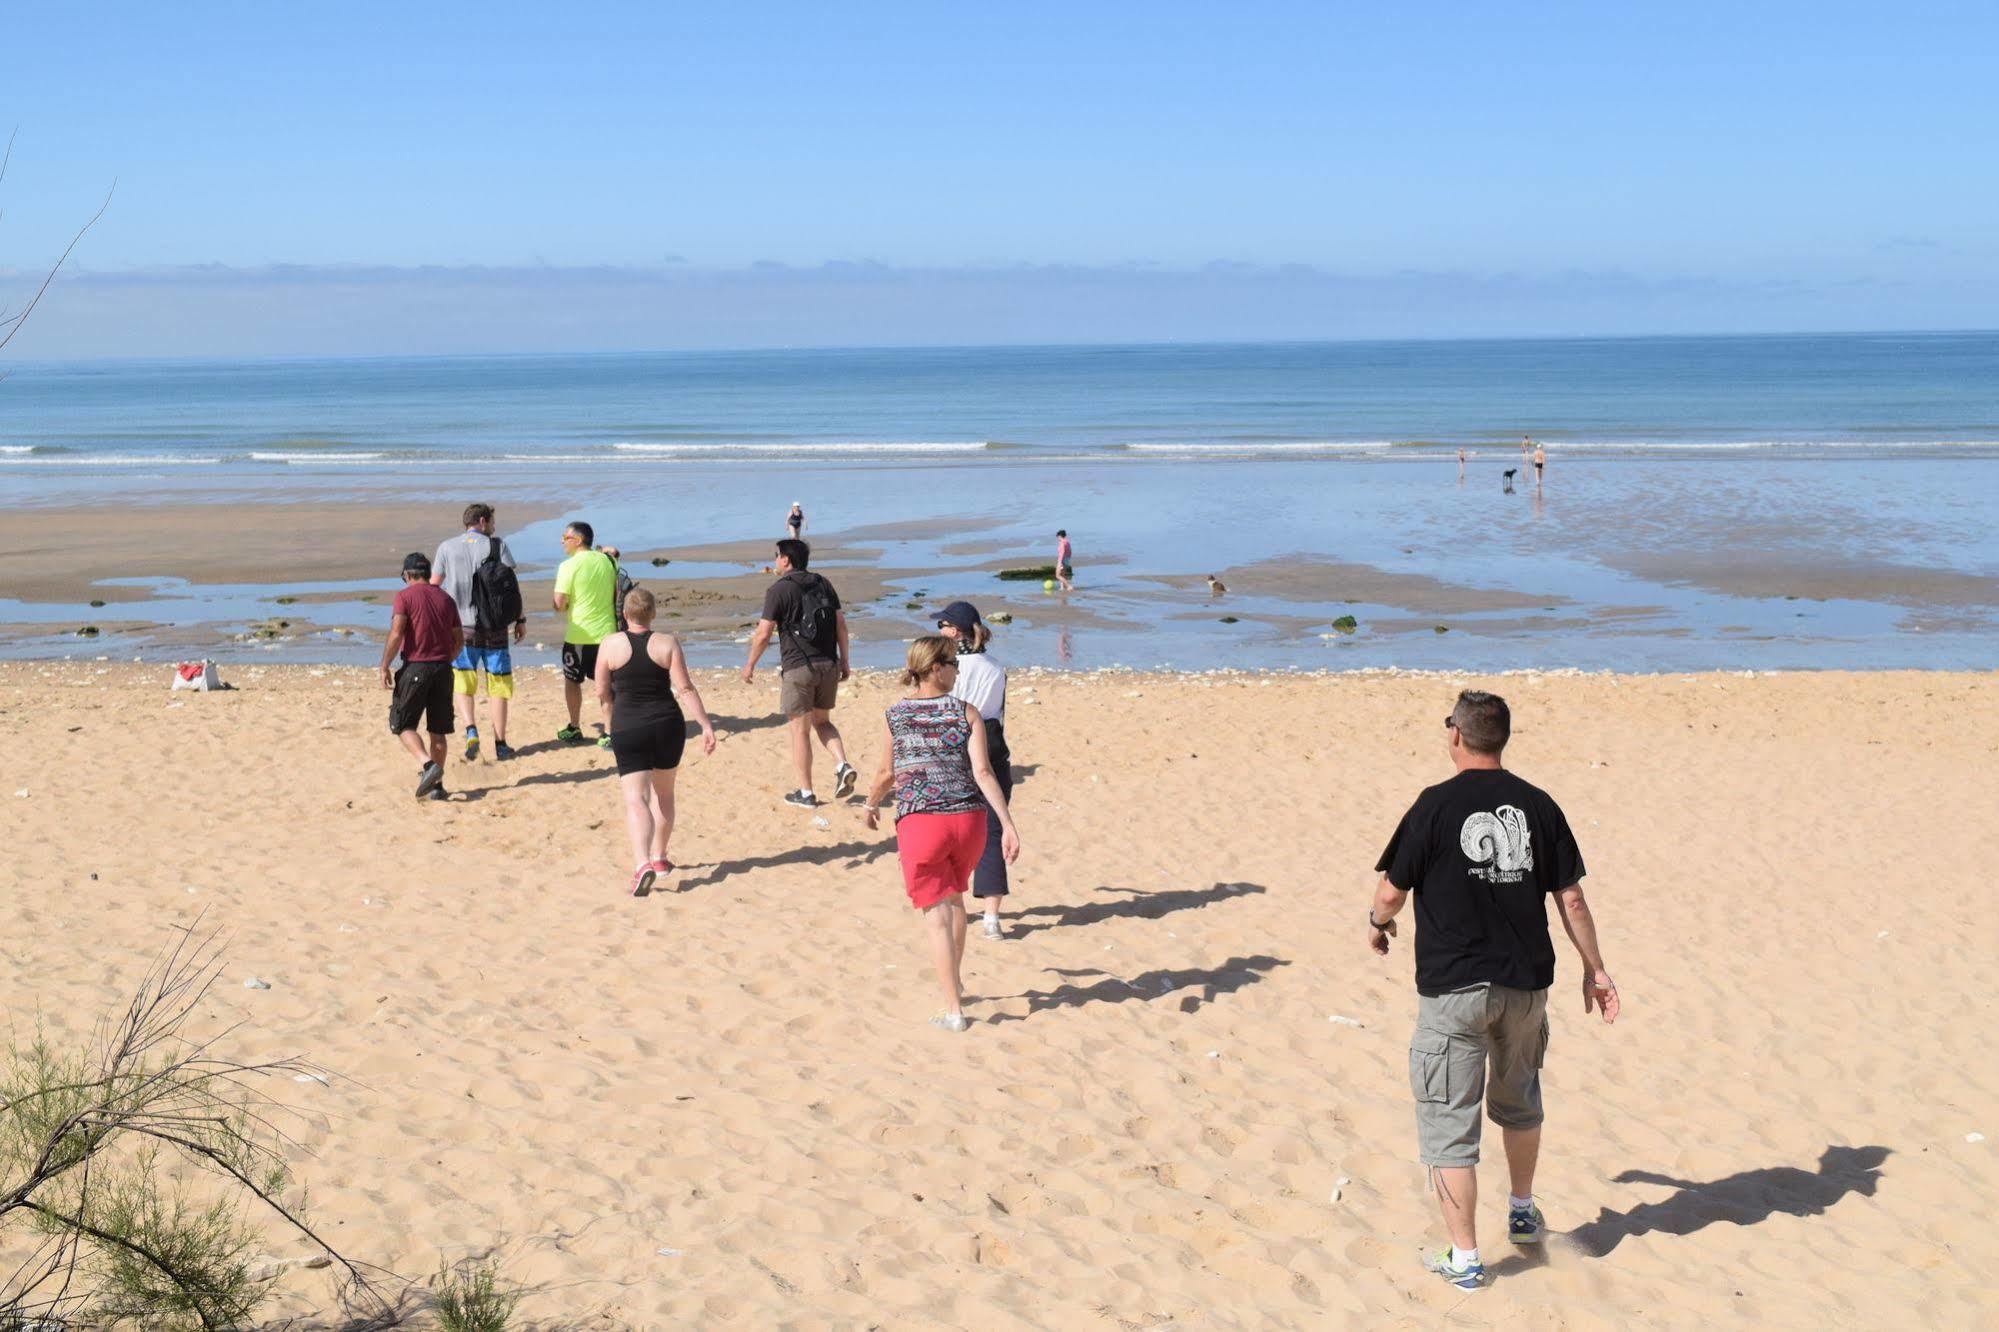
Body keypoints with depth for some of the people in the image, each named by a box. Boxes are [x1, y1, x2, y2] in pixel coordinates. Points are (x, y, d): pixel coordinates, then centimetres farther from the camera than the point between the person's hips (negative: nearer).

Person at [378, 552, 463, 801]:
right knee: (438, 730, 11)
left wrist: (384, 667, -10)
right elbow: (459, 640, 12)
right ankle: (436, 785, 11)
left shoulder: (404, 596, -4)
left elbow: (396, 634, -15)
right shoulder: (445, 598, 12)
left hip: (415, 668, -5)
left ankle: (427, 764, -17)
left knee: (402, 725, 5)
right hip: (443, 669, 5)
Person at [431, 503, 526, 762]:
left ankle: (471, 731, -11)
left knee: (463, 685, 12)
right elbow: (513, 586, -4)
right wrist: (521, 619, 2)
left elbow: (432, 586, 7)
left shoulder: (447, 548, 5)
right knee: (497, 687, 8)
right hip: (494, 628, -1)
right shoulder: (497, 545, 0)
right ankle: (500, 744, 9)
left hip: (461, 626, 1)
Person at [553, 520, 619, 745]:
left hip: (578, 634, -4)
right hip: (606, 631, 4)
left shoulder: (569, 566, -13)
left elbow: (559, 604, -14)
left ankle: (574, 729, 24)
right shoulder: (607, 560, 4)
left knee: (571, 680, 15)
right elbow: (617, 595, 12)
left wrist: (565, 606, 6)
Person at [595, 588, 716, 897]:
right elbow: (685, 688, -9)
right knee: (663, 793, 21)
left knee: (636, 799, -7)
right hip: (668, 726, 2)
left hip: (628, 730, -1)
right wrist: (706, 725, -6)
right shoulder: (667, 643, -3)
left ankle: (643, 864, -27)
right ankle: (659, 858, 33)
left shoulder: (610, 645, -2)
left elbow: (602, 693, 4)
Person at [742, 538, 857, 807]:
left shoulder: (779, 589, -8)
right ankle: (843, 766, -1)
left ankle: (806, 793, 7)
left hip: (798, 667, -6)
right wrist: (844, 661, 14)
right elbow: (841, 625, 7)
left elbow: (763, 635, -10)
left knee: (800, 730, 3)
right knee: (822, 721, 21)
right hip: (828, 664, 6)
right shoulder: (823, 585, 9)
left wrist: (750, 664, 3)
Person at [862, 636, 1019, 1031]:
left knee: (937, 914, 2)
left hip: (919, 822, -2)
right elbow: (982, 772, -8)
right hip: (968, 819, 2)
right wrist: (1008, 825, -9)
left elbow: (887, 774, 8)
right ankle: (955, 981, 40)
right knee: (954, 897, 26)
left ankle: (954, 1011, 0)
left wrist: (871, 805, 27)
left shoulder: (894, 715, 2)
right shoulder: (966, 713, 0)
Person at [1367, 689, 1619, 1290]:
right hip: (1525, 983, 5)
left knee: (1449, 1122, 4)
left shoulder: (1438, 805, -12)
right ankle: (1523, 1212, 43)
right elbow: (1571, 898, 3)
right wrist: (1595, 968, 14)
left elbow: (1393, 889, -8)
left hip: (1452, 987, -5)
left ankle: (1464, 1259, 6)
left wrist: (1378, 923, 14)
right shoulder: (1538, 806, 0)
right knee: (1518, 1100, 27)